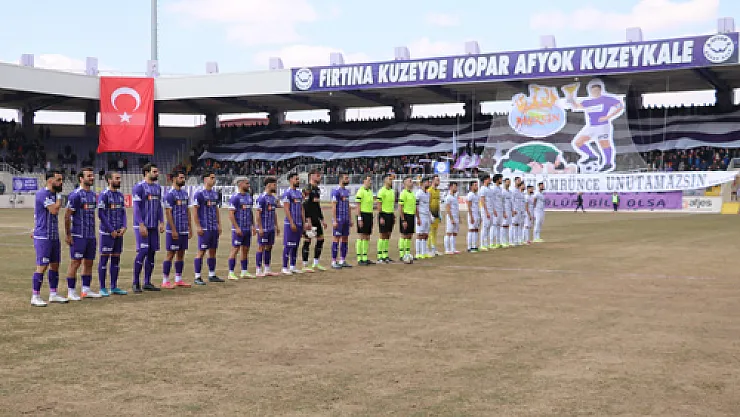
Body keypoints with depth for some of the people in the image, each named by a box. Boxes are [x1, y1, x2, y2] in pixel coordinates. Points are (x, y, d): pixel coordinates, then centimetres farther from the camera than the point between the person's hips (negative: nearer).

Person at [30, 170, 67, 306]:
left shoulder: (53, 194, 13)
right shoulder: (42, 194, -15)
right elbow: (54, 210, -23)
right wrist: (59, 195, -11)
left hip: (54, 236, 9)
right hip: (43, 237, -9)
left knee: (55, 264, 12)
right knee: (42, 266, -7)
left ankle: (53, 294, 20)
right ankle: (35, 297, -1)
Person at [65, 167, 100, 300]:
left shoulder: (93, 195, 13)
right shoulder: (75, 195, -11)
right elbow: (67, 216, -11)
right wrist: (68, 235, -14)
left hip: (91, 235, 8)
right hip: (78, 235, -8)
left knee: (89, 262, 10)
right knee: (75, 262, -3)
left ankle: (86, 290, 18)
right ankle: (71, 292, 3)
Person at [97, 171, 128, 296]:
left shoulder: (120, 195, 13)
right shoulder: (104, 195, -8)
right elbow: (101, 214, -12)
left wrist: (124, 227, -2)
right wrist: (111, 230, -13)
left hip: (119, 233, 7)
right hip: (107, 233, -7)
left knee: (116, 259, 9)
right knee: (104, 258, -2)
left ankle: (114, 287, 15)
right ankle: (102, 288, 2)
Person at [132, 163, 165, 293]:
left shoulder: (158, 188, 14)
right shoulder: (139, 187, -9)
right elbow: (136, 207, -13)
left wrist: (161, 222, 8)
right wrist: (141, 225, -18)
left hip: (154, 226, 7)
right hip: (142, 226, -7)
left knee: (151, 253, 7)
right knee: (142, 252, -10)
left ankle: (147, 282, 13)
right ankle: (136, 283, -1)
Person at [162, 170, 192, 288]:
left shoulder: (185, 194, 13)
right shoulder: (170, 194, -10)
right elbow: (168, 213, -14)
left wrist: (190, 228, 12)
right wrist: (173, 230, -17)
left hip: (184, 230, 7)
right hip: (174, 230, -7)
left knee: (181, 254, 10)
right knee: (170, 254, -4)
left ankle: (178, 279, 16)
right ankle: (165, 281, 1)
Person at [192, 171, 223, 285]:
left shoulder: (215, 193, 14)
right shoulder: (199, 193, -8)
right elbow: (195, 210, -10)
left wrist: (219, 224, 14)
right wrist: (198, 226, -15)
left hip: (214, 228, 7)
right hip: (204, 228, -7)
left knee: (213, 251, 11)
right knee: (201, 251, -5)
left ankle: (212, 275, 19)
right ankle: (197, 277, -1)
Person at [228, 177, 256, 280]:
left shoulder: (249, 196, 13)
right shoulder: (235, 197, -11)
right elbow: (231, 214, -15)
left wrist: (253, 226, 13)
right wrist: (236, 228, -19)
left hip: (247, 229, 8)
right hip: (238, 229, -8)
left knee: (245, 250, 10)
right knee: (235, 249, -6)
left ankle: (244, 272, 17)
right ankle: (231, 273, -2)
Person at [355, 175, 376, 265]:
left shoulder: (370, 191, 16)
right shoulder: (361, 191, -10)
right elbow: (358, 206, -14)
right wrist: (359, 219, -19)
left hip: (369, 215, 8)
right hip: (363, 214, -8)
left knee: (367, 237, 9)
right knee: (361, 237, -5)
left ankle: (365, 258, 14)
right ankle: (359, 259, -1)